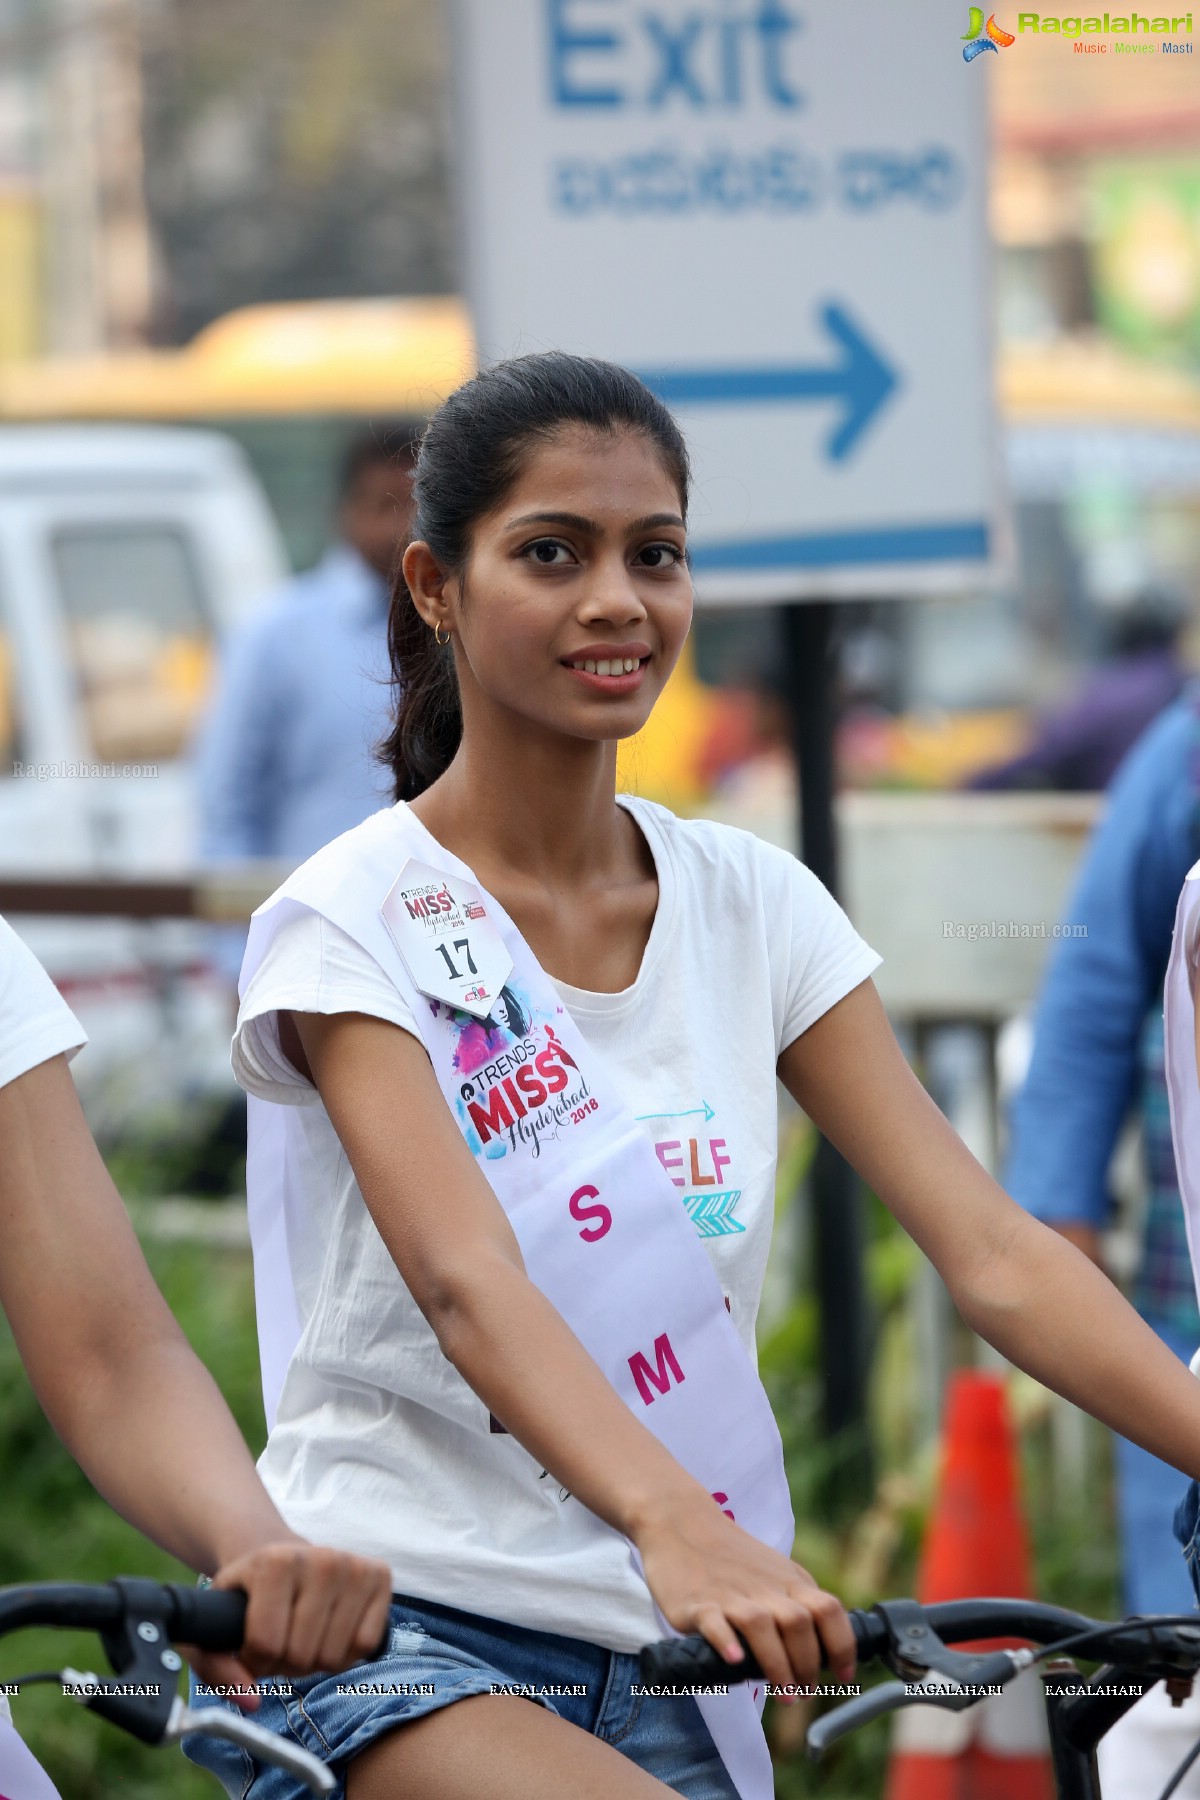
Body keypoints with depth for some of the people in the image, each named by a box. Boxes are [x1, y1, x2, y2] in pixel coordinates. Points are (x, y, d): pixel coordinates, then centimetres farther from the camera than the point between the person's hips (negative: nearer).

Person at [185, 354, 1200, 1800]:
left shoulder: (750, 906, 7)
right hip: (400, 1629, -5)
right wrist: (678, 1527, -41)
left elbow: (992, 1252, -2)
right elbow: (467, 1284, -24)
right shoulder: (351, 923, -8)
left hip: (661, 1669, 5)